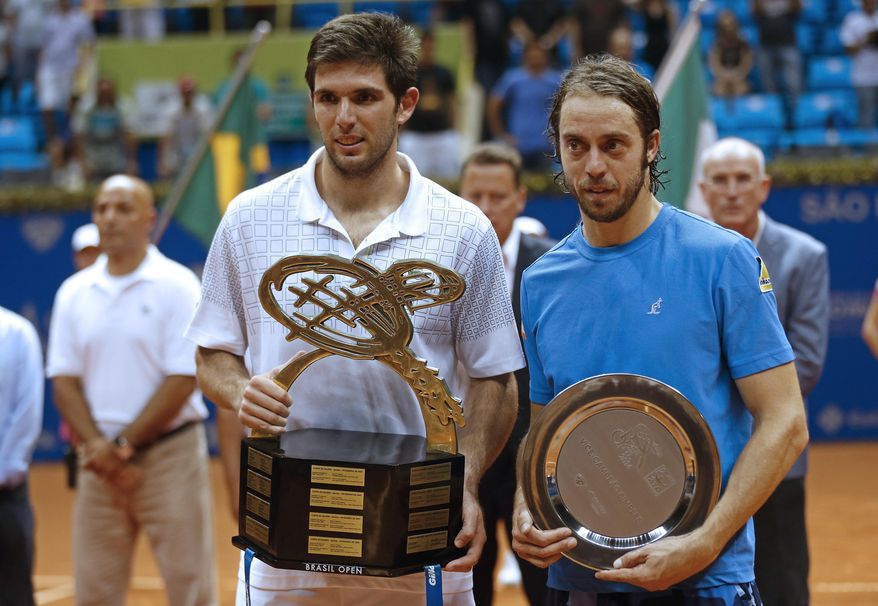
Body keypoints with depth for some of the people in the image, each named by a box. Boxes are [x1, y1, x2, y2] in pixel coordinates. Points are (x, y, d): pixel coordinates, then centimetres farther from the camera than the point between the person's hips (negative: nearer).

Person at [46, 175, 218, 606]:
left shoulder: (177, 286, -3)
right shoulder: (74, 293, 9)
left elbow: (183, 380, -9)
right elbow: (64, 380, 6)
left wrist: (124, 446, -12)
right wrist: (98, 447, -10)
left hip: (169, 453, -4)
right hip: (99, 462, 4)